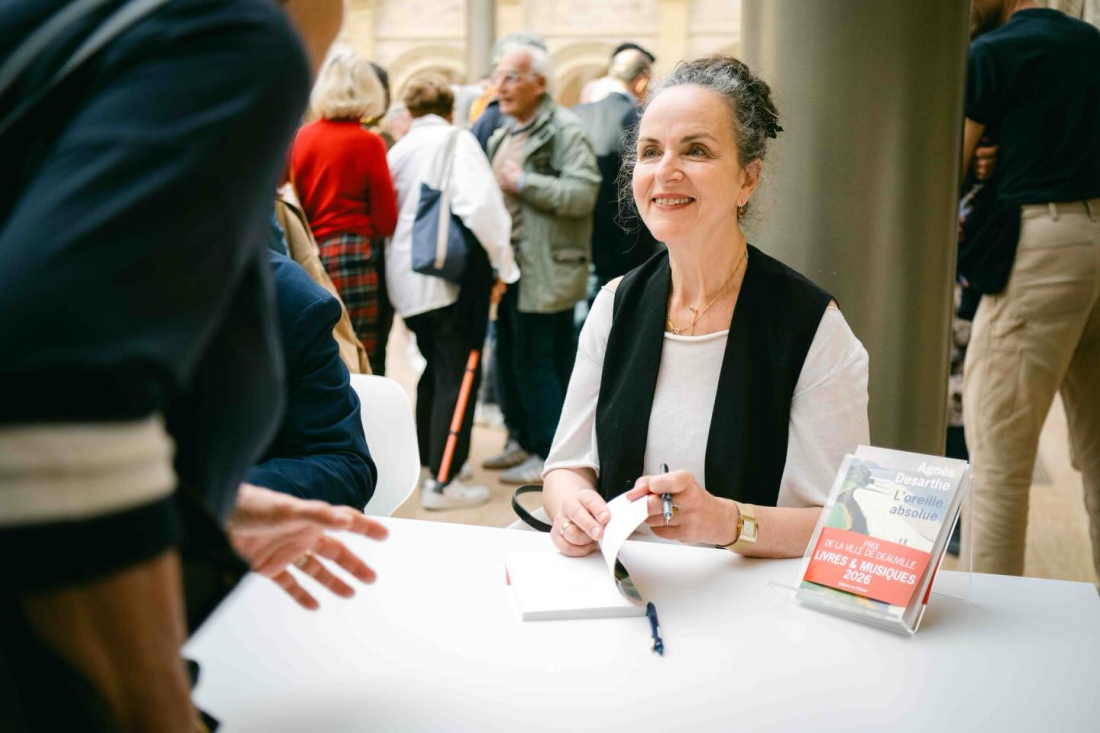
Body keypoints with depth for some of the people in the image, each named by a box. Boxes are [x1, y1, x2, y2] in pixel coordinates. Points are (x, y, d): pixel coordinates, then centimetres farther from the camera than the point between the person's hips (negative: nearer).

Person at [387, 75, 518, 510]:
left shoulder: (398, 151, 9)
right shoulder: (456, 142, -7)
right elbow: (479, 206, -21)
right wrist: (503, 264, -10)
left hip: (408, 278, 7)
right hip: (452, 277, -7)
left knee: (436, 368, 22)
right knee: (457, 376, 0)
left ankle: (426, 458, 34)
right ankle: (442, 483, 2)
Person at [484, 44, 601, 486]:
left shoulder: (564, 130, -10)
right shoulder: (502, 137, 18)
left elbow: (582, 193, -24)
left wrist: (522, 182, -19)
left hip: (546, 270, -9)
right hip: (509, 264, 9)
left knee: (536, 362, -4)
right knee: (509, 358, 15)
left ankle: (550, 454, 8)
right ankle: (523, 440, 29)